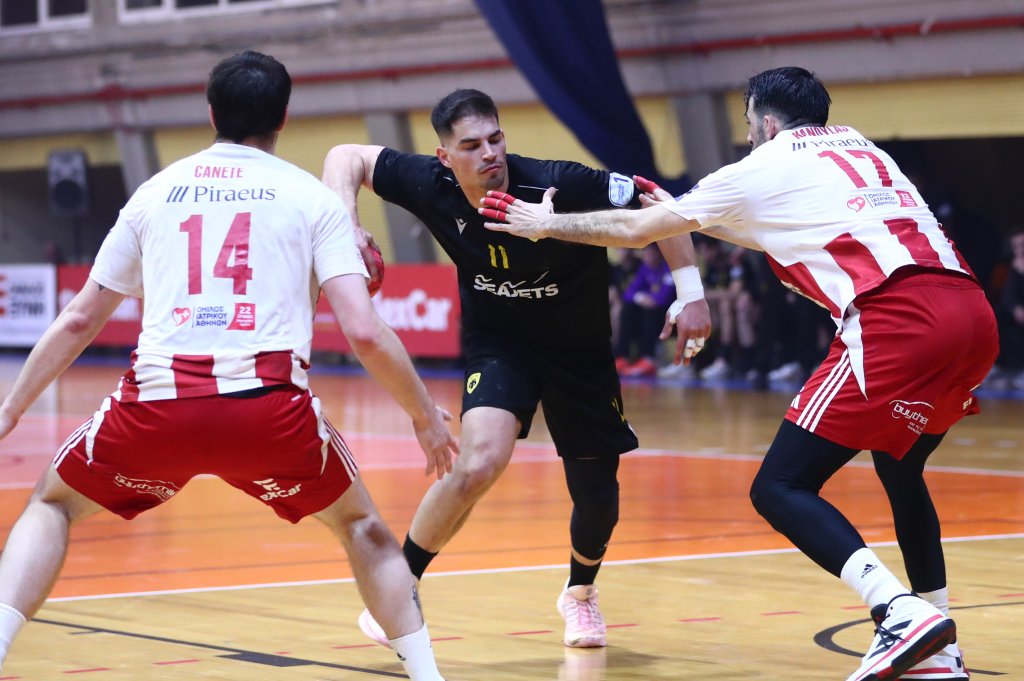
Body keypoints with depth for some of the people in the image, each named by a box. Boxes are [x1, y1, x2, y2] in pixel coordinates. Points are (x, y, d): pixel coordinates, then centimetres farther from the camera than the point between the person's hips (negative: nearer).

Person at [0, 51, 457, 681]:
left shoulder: (155, 192, 20)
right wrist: (426, 416, 17)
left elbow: (77, 322, 24)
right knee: (361, 523, 26)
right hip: (270, 406, -1)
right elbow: (365, 333, 3)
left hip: (158, 405, 1)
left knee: (54, 504, 25)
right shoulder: (314, 198, 13)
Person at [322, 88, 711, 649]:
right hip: (497, 344, 0)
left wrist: (690, 292, -26)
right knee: (480, 462, -26)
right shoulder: (433, 186, -22)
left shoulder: (557, 186, -30)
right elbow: (346, 157, -9)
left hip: (579, 349, 0)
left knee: (598, 493, 7)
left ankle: (580, 592, 41)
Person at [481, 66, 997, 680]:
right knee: (899, 469, 29)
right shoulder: (860, 148, 31)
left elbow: (636, 230, 22)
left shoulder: (764, 168, 13)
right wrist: (685, 216, 55)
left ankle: (904, 613, -21)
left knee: (780, 488, -3)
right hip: (973, 312, 8)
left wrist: (545, 225, 36)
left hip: (899, 319, -8)